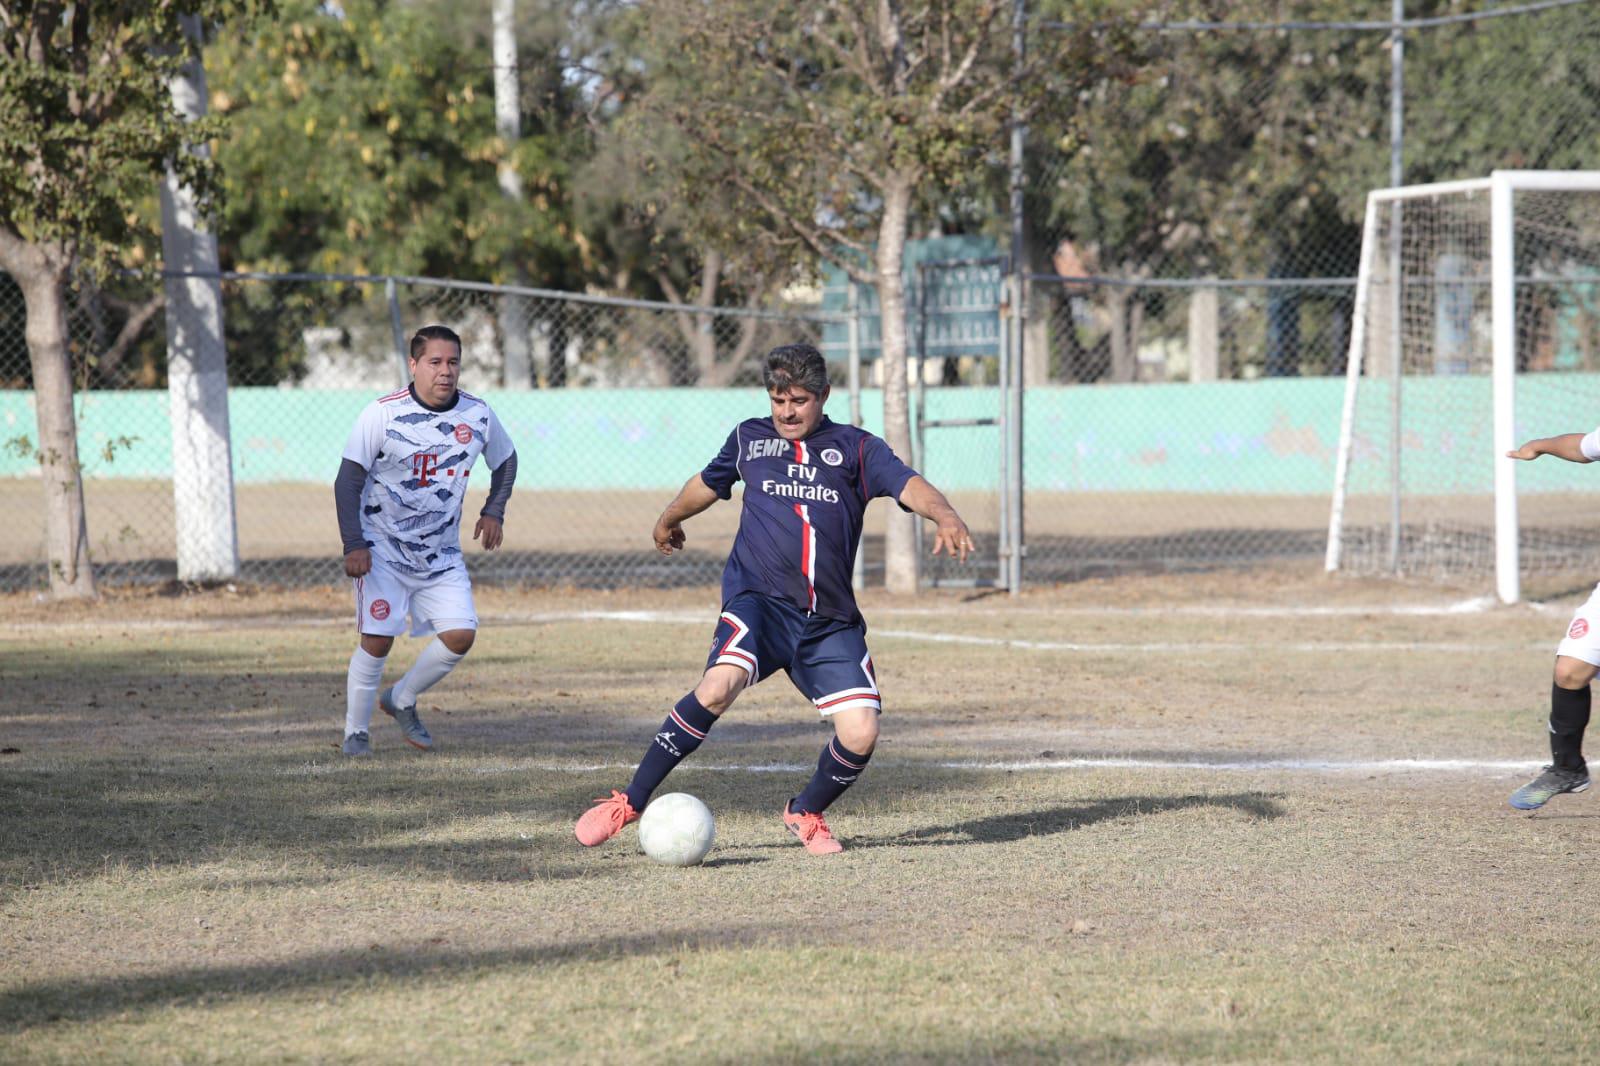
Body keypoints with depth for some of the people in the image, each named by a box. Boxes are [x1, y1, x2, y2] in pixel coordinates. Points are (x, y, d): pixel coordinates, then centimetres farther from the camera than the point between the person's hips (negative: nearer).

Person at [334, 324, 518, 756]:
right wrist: (353, 545, -19)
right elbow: (348, 479, -12)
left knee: (461, 634, -7)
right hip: (383, 548, -4)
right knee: (378, 639, -12)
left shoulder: (477, 415, -4)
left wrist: (494, 511, 4)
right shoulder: (383, 414, -16)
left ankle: (401, 701, 17)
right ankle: (356, 730, 6)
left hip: (441, 554, 4)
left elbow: (505, 460, 17)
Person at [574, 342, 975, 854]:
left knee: (860, 734, -12)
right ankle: (629, 802, -21)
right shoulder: (749, 438, 15)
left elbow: (909, 485, -7)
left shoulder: (855, 448, 10)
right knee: (719, 684, -30)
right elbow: (708, 482, 35)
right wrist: (669, 519, 54)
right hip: (759, 600, -1)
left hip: (830, 620, 1)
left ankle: (805, 813, 20)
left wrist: (945, 516, -29)